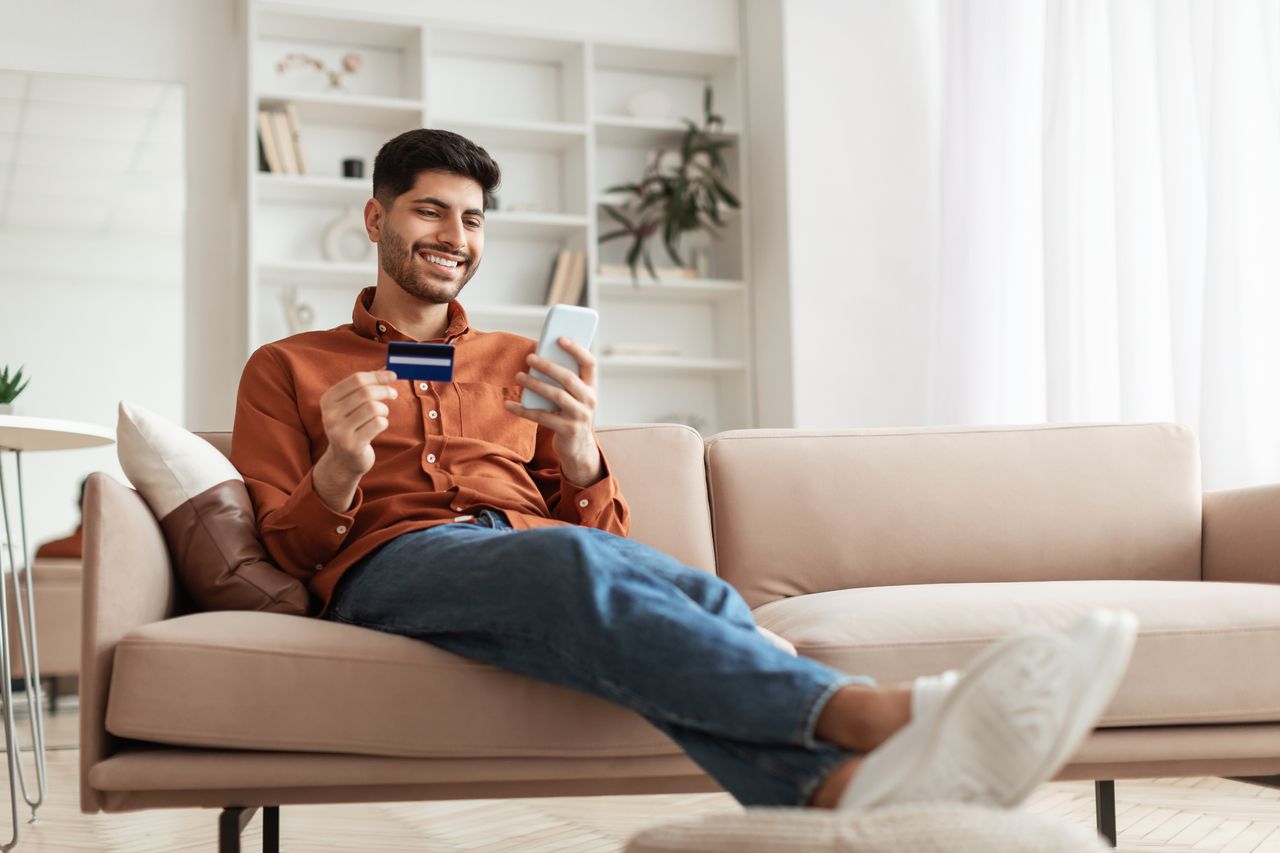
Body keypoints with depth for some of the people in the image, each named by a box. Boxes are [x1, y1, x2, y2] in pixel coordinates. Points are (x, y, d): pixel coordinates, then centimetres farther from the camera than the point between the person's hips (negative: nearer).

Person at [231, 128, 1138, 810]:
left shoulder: (518, 363, 27)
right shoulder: (285, 369, 21)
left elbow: (605, 532, 18)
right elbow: (278, 550, 11)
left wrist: (579, 450, -5)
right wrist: (341, 470, -11)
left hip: (545, 551, 3)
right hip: (390, 564, -3)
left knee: (696, 599, -34)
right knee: (570, 562, -39)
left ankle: (843, 781, -65)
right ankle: (878, 712, -61)